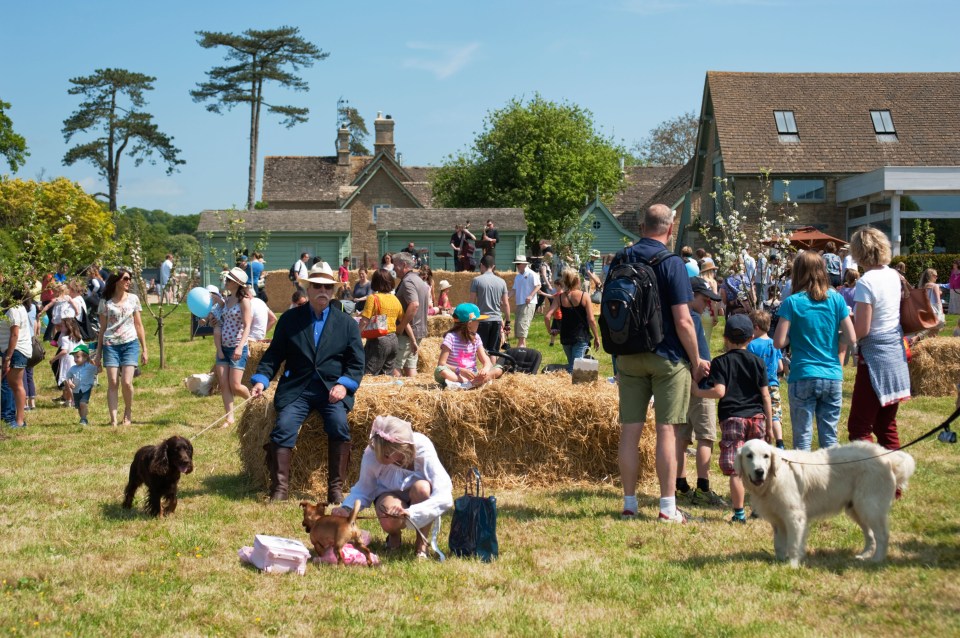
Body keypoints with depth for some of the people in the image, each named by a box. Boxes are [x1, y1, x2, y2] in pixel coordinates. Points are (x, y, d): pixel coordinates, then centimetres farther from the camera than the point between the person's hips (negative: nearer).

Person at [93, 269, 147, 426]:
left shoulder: (133, 299, 10)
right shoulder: (106, 302, 6)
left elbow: (138, 325, 13)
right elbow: (102, 329, 10)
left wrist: (144, 349, 10)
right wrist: (98, 353, 9)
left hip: (130, 344, 0)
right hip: (110, 345, 0)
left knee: (126, 382, -10)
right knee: (113, 383, -6)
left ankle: (128, 413, 13)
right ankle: (113, 419, -4)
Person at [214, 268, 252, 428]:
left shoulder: (244, 301, -7)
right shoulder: (227, 300, 13)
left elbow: (247, 326, -13)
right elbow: (219, 325, 12)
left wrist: (240, 347, -23)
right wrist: (219, 348, 2)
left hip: (238, 348, -7)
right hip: (223, 348, 7)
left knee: (235, 386, -8)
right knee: (223, 384, -1)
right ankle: (229, 417, 3)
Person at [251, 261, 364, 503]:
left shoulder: (347, 323, 11)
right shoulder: (289, 319, 11)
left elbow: (356, 363, 7)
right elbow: (273, 355, 10)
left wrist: (343, 384, -10)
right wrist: (261, 379, -7)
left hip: (333, 389, -1)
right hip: (296, 389, 1)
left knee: (339, 425, -27)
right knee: (284, 426, -23)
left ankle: (336, 489, -21)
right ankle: (280, 488, -20)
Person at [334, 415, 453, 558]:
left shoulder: (423, 452, -33)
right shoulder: (371, 455, -27)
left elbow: (445, 498, -39)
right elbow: (363, 490, -10)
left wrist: (409, 512, -52)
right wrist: (347, 507, -31)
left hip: (420, 500, 0)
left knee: (421, 487, -37)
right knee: (389, 522, -35)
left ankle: (421, 543, -12)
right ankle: (394, 536, 5)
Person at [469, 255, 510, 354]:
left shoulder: (477, 280, -4)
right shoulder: (501, 281, 6)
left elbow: (472, 302, -4)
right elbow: (506, 304, 6)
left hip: (482, 319, -3)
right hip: (497, 320, 3)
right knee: (493, 351, 8)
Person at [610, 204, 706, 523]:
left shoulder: (620, 260, 4)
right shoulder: (671, 263, -12)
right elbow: (683, 321, -14)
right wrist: (696, 360, -3)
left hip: (628, 355, 4)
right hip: (667, 355, -4)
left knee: (630, 430, 6)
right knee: (667, 430, 0)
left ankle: (630, 504, 12)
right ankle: (667, 507, 2)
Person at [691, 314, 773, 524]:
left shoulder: (720, 362, 0)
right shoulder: (757, 361, 9)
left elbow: (719, 391, -14)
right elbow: (765, 395, 7)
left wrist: (698, 392, 2)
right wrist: (769, 426, 12)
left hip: (732, 418, -4)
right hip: (756, 418, 4)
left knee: (735, 469, -2)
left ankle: (739, 513, -3)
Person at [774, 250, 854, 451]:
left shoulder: (792, 303, -6)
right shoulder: (836, 299, 1)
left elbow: (779, 342, -10)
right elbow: (850, 338, -1)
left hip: (803, 376, -3)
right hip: (833, 377, 3)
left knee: (802, 438, 4)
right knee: (829, 437, 11)